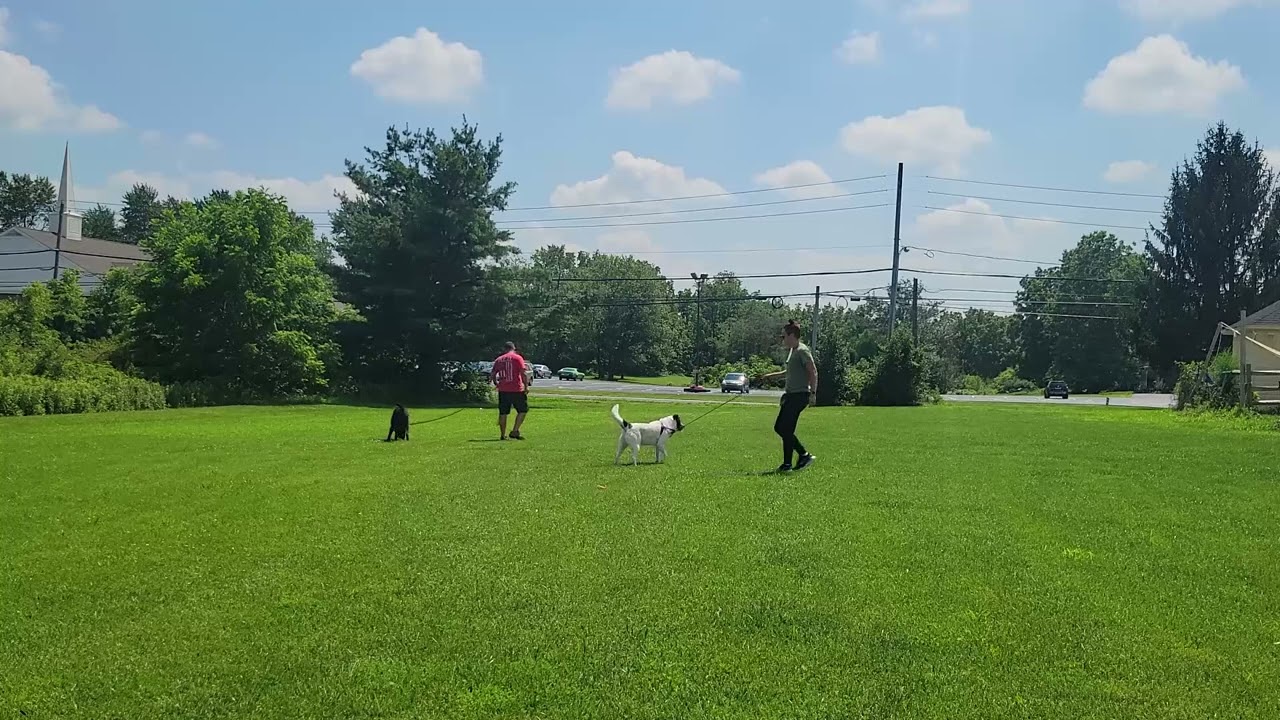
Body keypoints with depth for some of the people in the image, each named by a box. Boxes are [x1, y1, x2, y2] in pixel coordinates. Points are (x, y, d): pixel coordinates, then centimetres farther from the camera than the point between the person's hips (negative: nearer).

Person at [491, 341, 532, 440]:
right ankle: (514, 431, -3)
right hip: (516, 389, -4)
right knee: (523, 410, 6)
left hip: (502, 390, 4)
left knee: (503, 413, 10)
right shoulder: (517, 358, -2)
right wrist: (526, 386, -5)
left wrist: (497, 384, 28)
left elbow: (493, 375, 12)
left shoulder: (498, 360, 10)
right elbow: (523, 373, -10)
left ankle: (503, 435, 13)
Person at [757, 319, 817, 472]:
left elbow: (813, 371, -19)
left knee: (785, 430, -8)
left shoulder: (802, 351, -13)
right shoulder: (792, 350, 17)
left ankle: (787, 464, 2)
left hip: (799, 395, -10)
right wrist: (772, 375, 25)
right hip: (790, 395, 10)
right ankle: (804, 455, 16)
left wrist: (813, 393, -24)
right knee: (779, 428, 10)